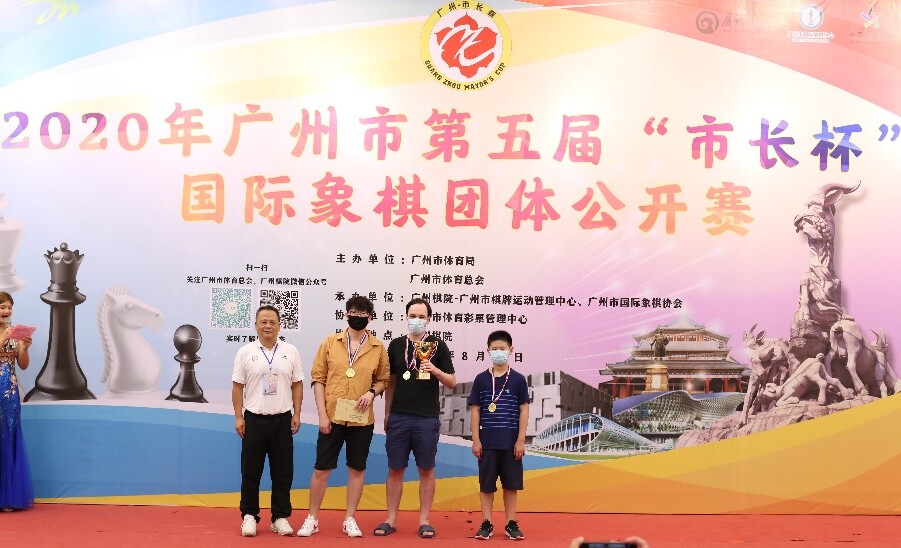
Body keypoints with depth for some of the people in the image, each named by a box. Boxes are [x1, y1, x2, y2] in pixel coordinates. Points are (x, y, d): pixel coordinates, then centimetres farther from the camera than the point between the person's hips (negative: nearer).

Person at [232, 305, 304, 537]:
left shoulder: (291, 351, 4)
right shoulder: (245, 352, 0)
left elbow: (297, 385, 7)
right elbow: (237, 387, 1)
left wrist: (296, 414, 1)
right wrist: (238, 417, -4)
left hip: (282, 420, 1)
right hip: (254, 419, -1)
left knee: (283, 472, 6)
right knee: (250, 472, 5)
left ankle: (280, 517, 16)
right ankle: (249, 516, 17)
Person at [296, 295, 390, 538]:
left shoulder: (378, 347, 2)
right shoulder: (330, 342, 0)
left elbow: (383, 380, 10)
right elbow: (318, 378, -1)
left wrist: (372, 392, -12)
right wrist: (322, 414, -7)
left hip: (362, 419, 1)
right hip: (332, 417, -1)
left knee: (357, 468, 8)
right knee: (321, 468, 4)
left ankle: (349, 519, 21)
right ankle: (312, 519, 18)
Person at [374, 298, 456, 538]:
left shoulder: (438, 346, 2)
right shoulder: (396, 345, 8)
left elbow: (452, 382, 2)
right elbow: (390, 382, 14)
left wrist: (435, 370, -16)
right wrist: (387, 414, 12)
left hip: (427, 419, -2)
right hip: (399, 417, 2)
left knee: (426, 469, 4)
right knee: (395, 469, 4)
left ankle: (424, 520, 13)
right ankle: (391, 519, 13)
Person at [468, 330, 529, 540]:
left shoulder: (518, 379, 0)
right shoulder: (481, 379, 1)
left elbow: (524, 410, 1)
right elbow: (475, 410, 2)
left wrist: (521, 440, -4)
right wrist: (476, 440, -2)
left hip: (511, 442, 0)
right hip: (487, 441, 0)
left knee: (511, 483, 7)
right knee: (486, 484, 6)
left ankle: (511, 523, 18)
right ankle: (486, 524, 16)